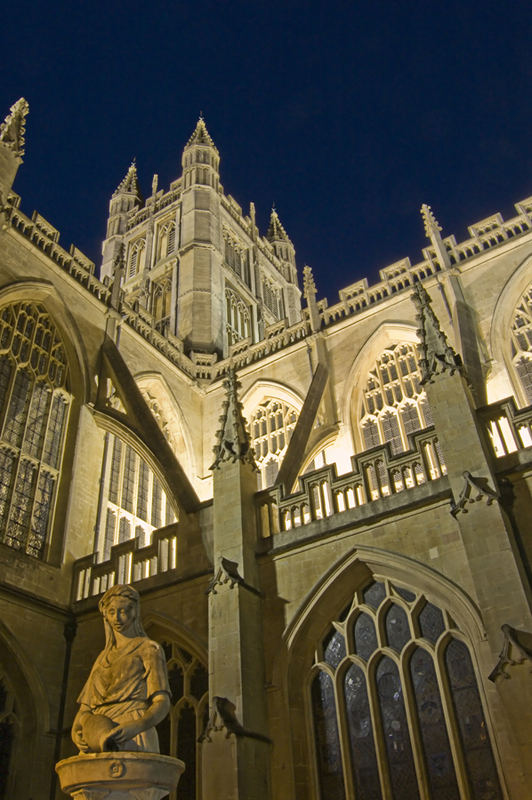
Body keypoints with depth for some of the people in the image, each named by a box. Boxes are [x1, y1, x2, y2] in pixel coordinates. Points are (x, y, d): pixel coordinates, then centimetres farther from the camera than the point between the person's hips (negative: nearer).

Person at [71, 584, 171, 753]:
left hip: (132, 741, -5)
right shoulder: (103, 658, 26)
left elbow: (162, 703, -1)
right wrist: (76, 730, -1)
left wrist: (137, 725, -20)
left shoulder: (149, 649, 9)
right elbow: (84, 708, 21)